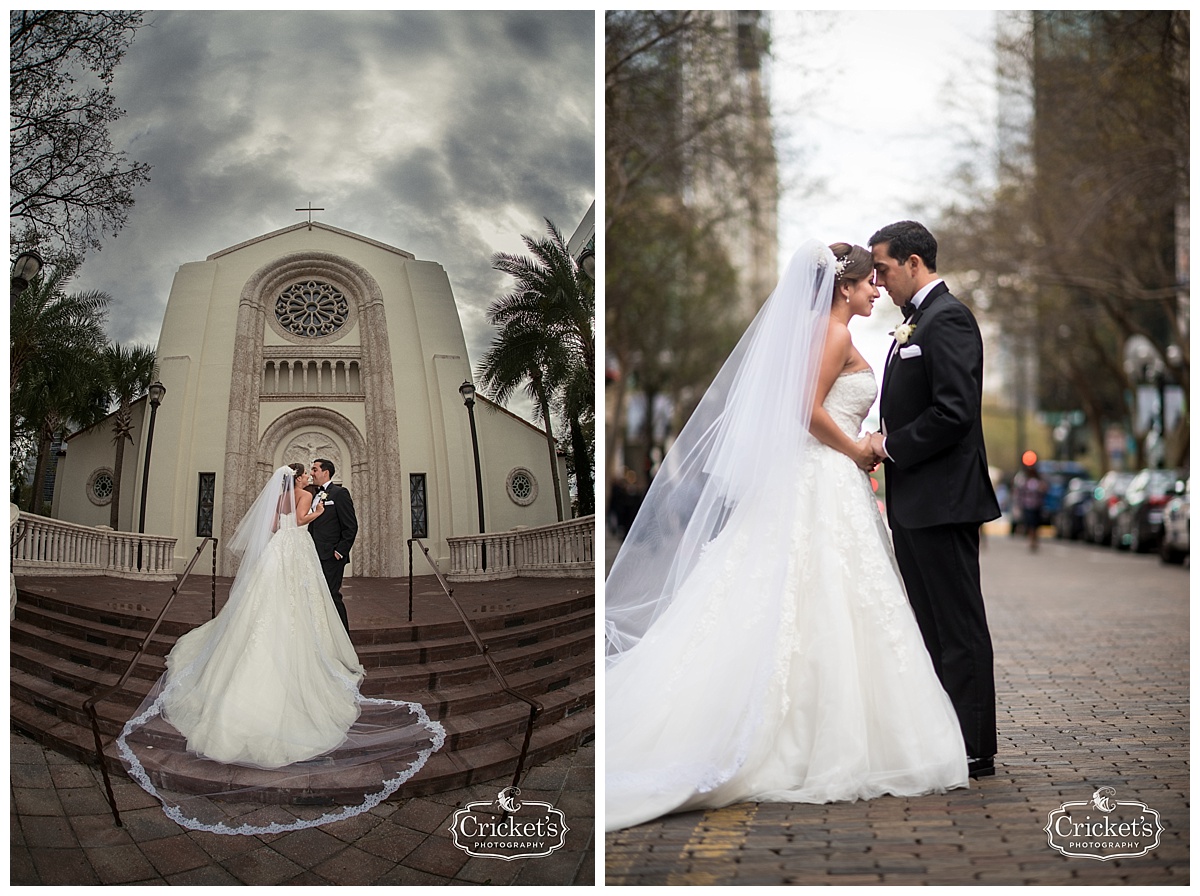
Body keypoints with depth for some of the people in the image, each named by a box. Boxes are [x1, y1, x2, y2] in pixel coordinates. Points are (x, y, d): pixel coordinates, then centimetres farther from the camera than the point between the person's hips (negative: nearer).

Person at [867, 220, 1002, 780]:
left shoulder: (947, 319, -13)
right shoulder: (916, 320, 19)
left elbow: (953, 411, -22)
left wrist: (890, 446, -14)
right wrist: (886, 445, 5)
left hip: (942, 499, -10)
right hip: (915, 500, 10)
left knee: (958, 625, -5)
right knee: (932, 624, 14)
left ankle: (973, 750, 1)